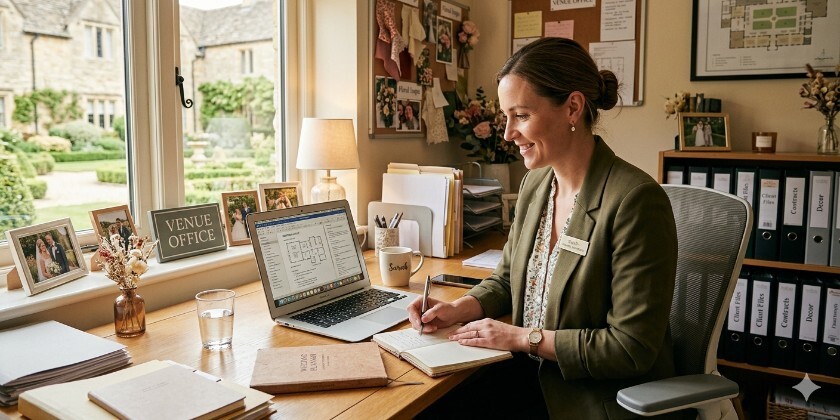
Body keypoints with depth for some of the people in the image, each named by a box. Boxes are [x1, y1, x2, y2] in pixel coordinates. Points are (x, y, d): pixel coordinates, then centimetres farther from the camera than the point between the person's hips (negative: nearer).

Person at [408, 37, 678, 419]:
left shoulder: (634, 200, -22)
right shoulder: (534, 184, 2)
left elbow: (632, 347, -20)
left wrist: (524, 337, -17)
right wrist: (458, 309, -4)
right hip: (533, 374, 6)